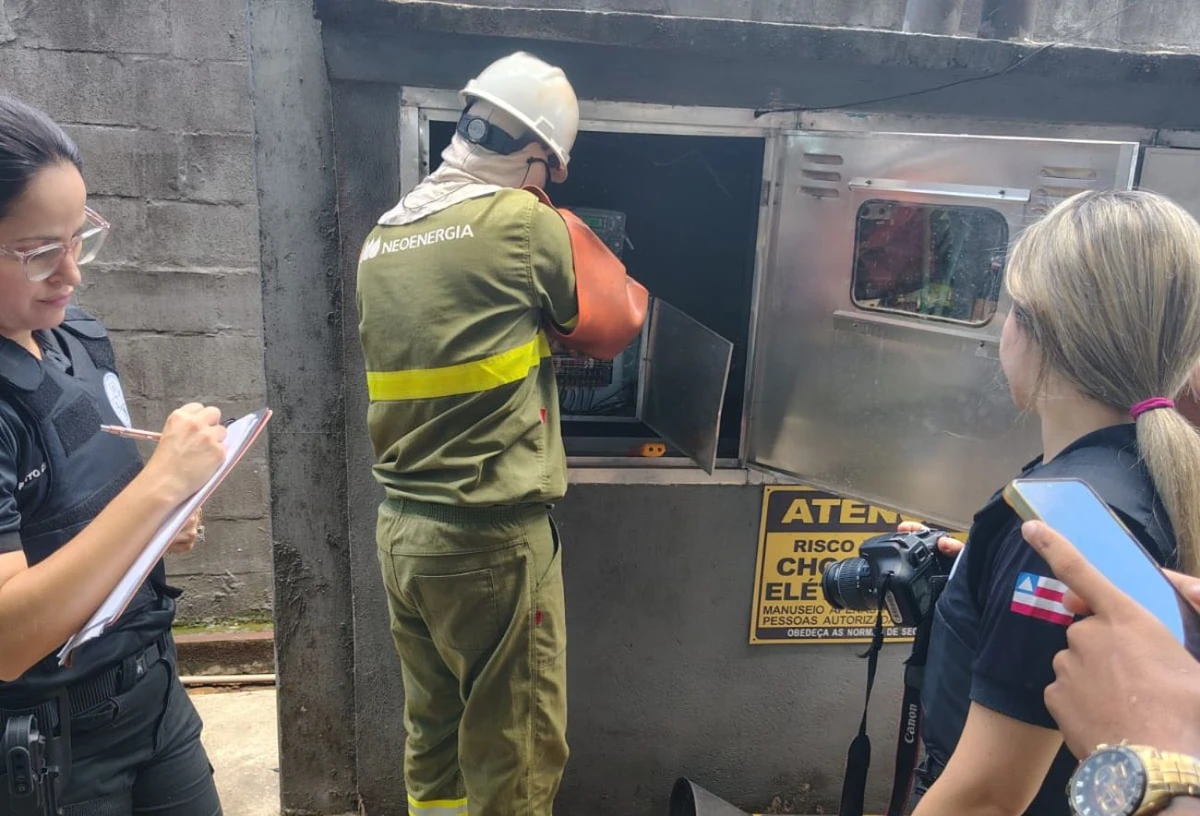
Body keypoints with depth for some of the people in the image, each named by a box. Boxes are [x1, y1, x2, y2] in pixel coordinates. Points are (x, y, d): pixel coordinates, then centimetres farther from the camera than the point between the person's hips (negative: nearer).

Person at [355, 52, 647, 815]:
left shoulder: (384, 238, 9)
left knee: (433, 734, 19)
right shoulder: (527, 223, -10)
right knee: (516, 752, 8)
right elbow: (617, 321, 4)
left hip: (402, 527, 7)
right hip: (493, 536, -7)